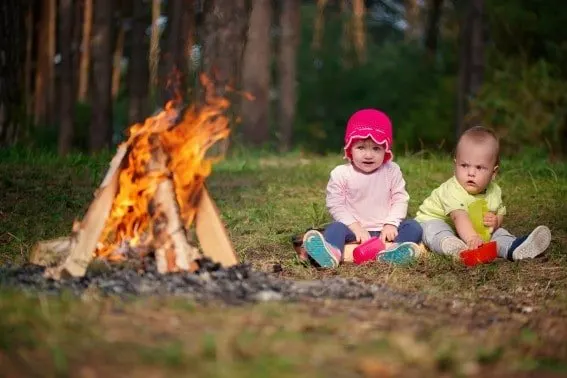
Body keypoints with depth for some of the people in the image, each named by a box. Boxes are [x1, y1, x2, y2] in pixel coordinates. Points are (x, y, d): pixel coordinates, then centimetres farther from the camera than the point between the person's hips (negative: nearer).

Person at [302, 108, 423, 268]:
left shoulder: (392, 171, 0)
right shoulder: (340, 174, -5)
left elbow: (400, 200, 1)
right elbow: (335, 205, -5)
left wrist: (391, 224, -14)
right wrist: (355, 226, -16)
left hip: (385, 230, 2)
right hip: (355, 228, -2)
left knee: (413, 227, -20)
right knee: (336, 228, -29)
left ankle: (393, 252, -52)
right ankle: (331, 253, -64)